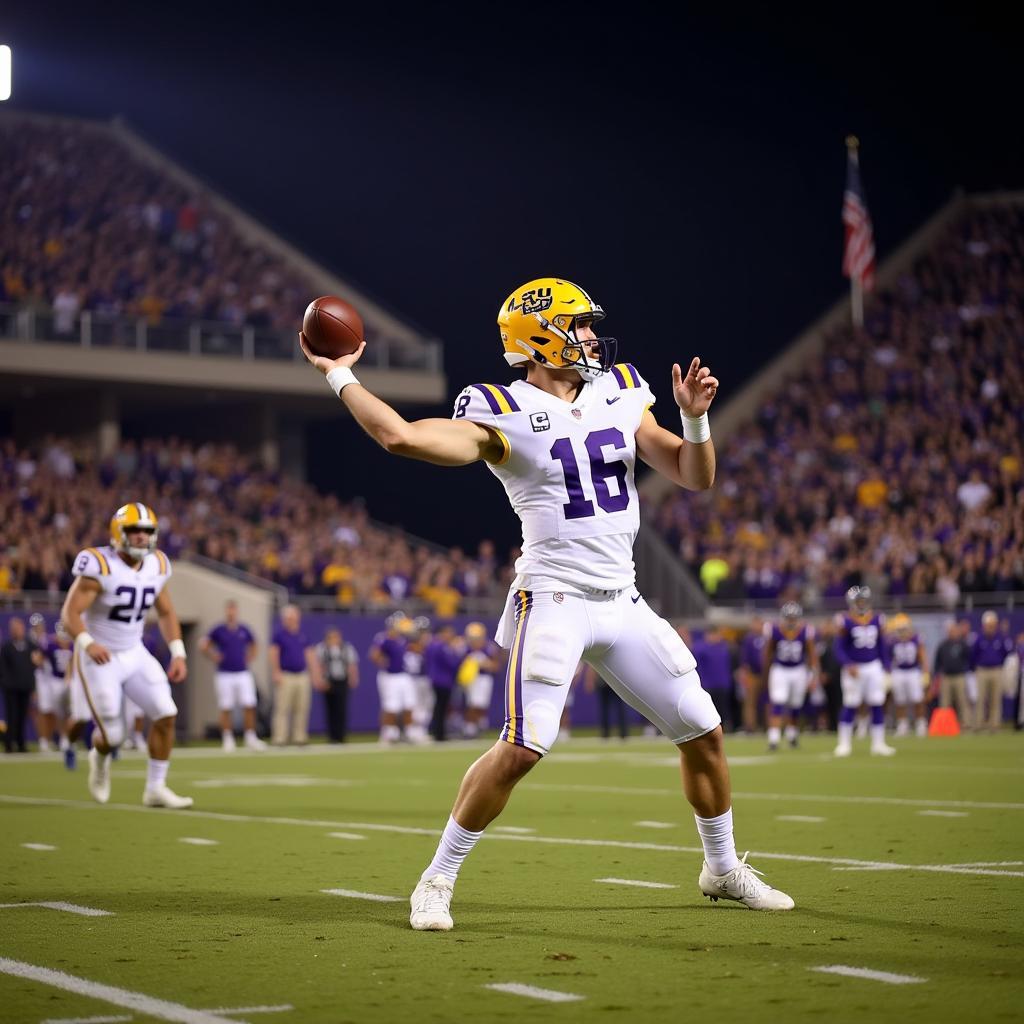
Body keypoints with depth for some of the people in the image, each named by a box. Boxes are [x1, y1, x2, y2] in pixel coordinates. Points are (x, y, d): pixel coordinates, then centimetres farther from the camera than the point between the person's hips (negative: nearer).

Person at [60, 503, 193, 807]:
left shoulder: (156, 566, -1)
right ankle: (100, 757, 34)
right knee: (112, 736, -4)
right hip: (99, 657, -6)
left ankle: (156, 788, 4)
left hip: (134, 654, 6)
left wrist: (178, 654, 2)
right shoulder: (100, 566, -21)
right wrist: (88, 644, -43)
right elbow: (70, 613, -24)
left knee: (166, 715, -8)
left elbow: (166, 613, 12)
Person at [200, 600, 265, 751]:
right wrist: (214, 657, 0)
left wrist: (249, 659, 11)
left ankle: (250, 738, 1)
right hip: (224, 675, -2)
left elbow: (253, 646, 24)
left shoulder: (244, 630, 7)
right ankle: (227, 739, 7)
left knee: (249, 707, -5)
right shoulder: (218, 630, -1)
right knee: (226, 709, 0)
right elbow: (203, 645, 6)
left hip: (243, 674, 2)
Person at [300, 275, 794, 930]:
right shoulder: (503, 414, -8)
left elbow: (695, 478, 9)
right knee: (523, 747, -18)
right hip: (553, 599, -6)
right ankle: (438, 881, -4)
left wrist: (695, 416, -8)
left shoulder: (619, 393, 10)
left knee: (703, 731, 10)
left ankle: (724, 869, 30)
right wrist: (339, 376, -14)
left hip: (623, 602, 6)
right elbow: (402, 437, -20)